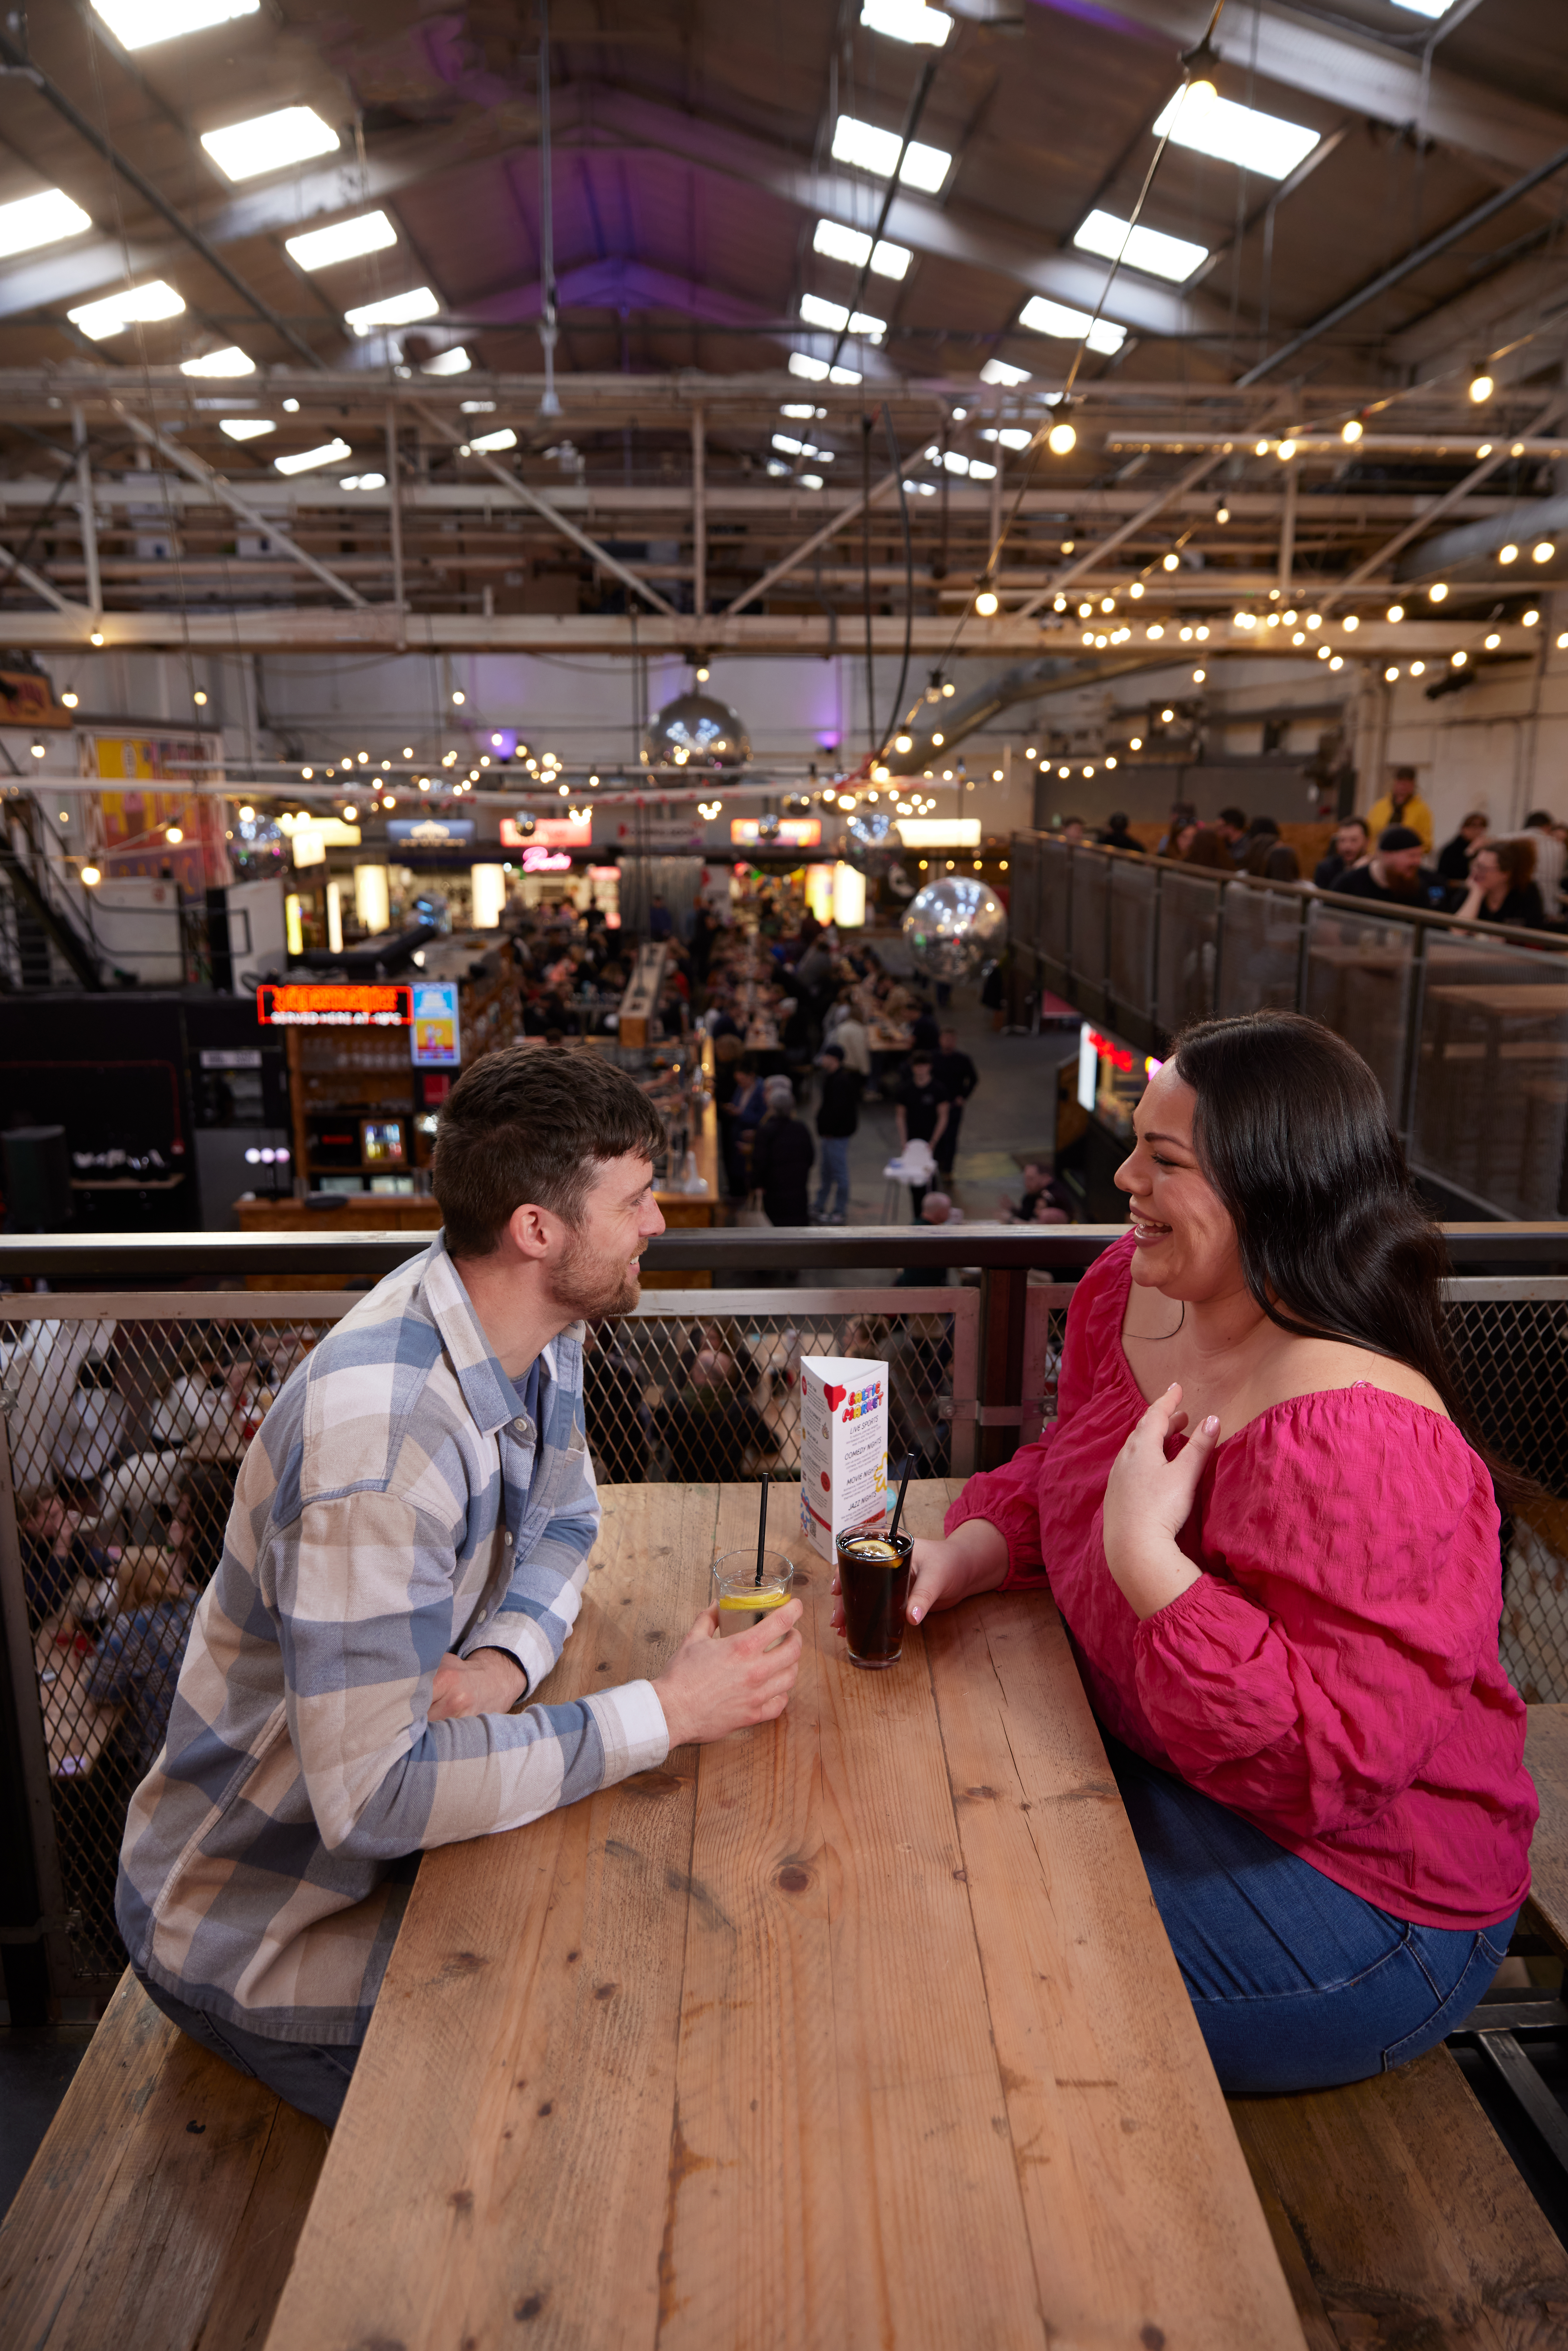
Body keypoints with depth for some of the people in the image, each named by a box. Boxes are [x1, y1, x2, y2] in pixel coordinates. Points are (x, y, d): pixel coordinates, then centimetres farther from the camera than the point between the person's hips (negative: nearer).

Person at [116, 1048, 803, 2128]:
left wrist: (503, 1662, -16)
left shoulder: (534, 1327, -9)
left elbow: (561, 1519, 6)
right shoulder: (380, 1435, -37)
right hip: (257, 1920, -7)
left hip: (396, 1811, 7)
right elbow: (372, 1797, -36)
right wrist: (666, 1711, -31)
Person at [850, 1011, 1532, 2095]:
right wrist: (962, 1558, -9)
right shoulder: (1132, 1289, -5)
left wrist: (1146, 1556, -35)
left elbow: (1330, 1756, -33)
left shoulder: (1350, 1436, -33)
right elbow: (1058, 1471, 10)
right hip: (1150, 1756, 8)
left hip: (1358, 1881, -8)